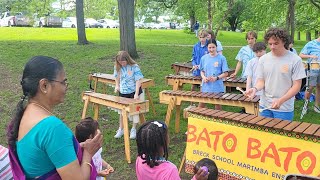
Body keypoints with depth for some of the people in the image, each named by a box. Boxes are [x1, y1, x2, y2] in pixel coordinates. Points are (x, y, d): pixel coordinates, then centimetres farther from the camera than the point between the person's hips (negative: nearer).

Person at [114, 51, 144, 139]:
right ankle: (121, 129, 28)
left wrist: (136, 93, -25)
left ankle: (133, 130, 23)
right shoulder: (117, 67, -5)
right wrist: (117, 86, 3)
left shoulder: (134, 67, -17)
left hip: (134, 92, -3)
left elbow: (138, 80, -18)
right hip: (123, 92, 4)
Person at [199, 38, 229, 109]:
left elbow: (225, 73, -5)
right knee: (201, 103, 5)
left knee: (218, 103, 12)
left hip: (217, 87, -2)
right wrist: (203, 77, -8)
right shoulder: (204, 58, 3)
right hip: (205, 87, 2)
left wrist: (216, 78, -20)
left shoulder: (221, 58, -6)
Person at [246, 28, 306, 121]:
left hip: (284, 109, -3)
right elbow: (261, 81, 5)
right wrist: (255, 89, -18)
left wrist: (280, 101, -20)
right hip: (265, 106, 3)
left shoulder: (295, 60, -8)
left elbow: (296, 85, -8)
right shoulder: (263, 59, 2)